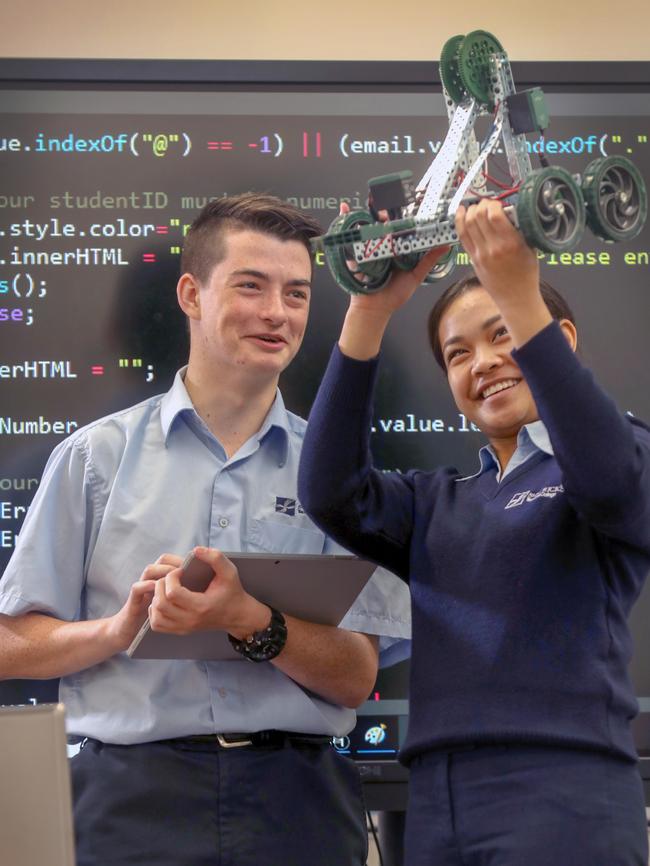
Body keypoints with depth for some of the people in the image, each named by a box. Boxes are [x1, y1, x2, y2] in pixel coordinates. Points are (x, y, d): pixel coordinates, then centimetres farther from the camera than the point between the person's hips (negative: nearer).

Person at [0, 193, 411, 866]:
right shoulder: (98, 456, 5)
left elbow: (355, 678, 1)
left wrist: (252, 624, -15)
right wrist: (122, 628, -15)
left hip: (296, 801, 1)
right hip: (134, 797, -1)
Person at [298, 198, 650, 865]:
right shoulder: (437, 502, 19)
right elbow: (331, 495, 1)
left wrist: (519, 296, -22)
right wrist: (370, 313, -6)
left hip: (563, 791, -4)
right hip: (437, 800, 4)